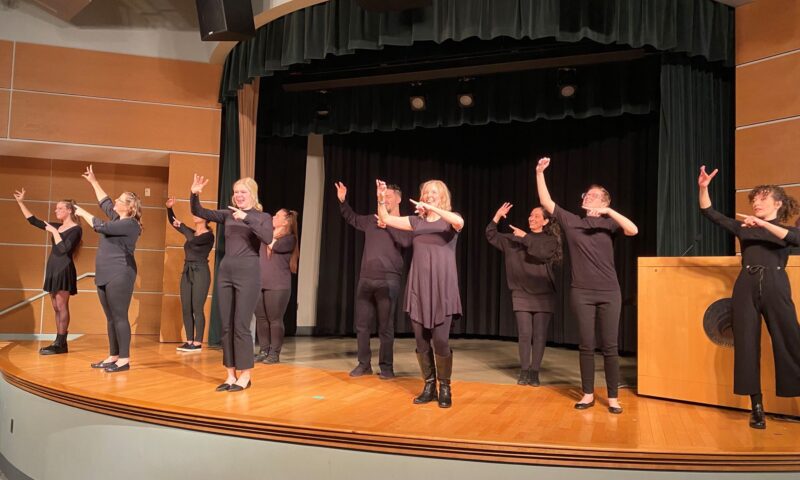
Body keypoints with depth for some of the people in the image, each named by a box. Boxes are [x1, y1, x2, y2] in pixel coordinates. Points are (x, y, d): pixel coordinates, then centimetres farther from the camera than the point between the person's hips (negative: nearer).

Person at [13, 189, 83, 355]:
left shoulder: (76, 229, -7)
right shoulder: (57, 226, 15)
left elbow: (63, 249, -17)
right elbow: (34, 221, 20)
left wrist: (54, 232, -13)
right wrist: (20, 202, 17)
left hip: (64, 269, -8)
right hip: (53, 268, 8)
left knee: (61, 306, -9)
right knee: (56, 308, 7)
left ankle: (61, 344, -8)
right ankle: (59, 343, 9)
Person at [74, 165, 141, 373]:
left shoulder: (130, 224, -13)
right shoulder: (118, 218, 14)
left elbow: (101, 226, -16)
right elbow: (105, 202, 29)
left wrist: (83, 213, 0)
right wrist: (93, 182, 30)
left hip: (119, 275, -10)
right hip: (105, 275, 10)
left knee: (120, 317, -9)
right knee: (111, 318, 11)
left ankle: (124, 360, -6)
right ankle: (113, 356, 16)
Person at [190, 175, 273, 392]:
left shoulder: (262, 217, 0)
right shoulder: (228, 214, 12)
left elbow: (268, 238, -19)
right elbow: (198, 212, 9)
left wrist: (247, 218, -23)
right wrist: (194, 195, -8)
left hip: (248, 273, -5)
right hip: (225, 271, 5)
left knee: (241, 326, -5)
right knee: (226, 326, 7)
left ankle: (245, 375, 7)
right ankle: (230, 374, 16)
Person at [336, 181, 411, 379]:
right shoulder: (372, 220, 14)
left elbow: (406, 242, -19)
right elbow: (352, 218, 29)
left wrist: (388, 225, -14)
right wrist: (343, 202, 14)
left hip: (388, 280, -5)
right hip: (365, 279, 5)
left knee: (385, 327, 0)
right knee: (361, 325, 8)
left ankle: (386, 367, 10)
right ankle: (364, 364, 19)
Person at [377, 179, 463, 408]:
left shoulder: (450, 219, 3)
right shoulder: (417, 221, 14)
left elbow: (459, 222, -21)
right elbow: (386, 219, 10)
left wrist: (433, 208, -28)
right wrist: (381, 199, -6)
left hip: (442, 287, -4)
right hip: (418, 287, 4)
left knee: (440, 340, -8)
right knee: (421, 341, 5)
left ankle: (445, 388, 9)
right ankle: (429, 386, 18)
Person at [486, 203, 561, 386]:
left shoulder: (550, 240, 3)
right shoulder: (515, 239, 9)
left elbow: (542, 253, -19)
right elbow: (491, 237, 6)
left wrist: (525, 237, -15)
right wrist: (497, 216, -4)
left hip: (543, 295, -1)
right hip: (521, 294, 1)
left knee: (540, 335, 0)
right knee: (525, 334, -2)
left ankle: (534, 372, 8)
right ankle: (524, 372, 7)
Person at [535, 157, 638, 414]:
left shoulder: (608, 223, 4)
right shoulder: (571, 221, 6)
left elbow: (633, 230, -14)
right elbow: (546, 202, 0)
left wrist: (608, 211, -20)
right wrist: (539, 173, -8)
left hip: (609, 293, -1)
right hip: (581, 293, 1)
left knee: (609, 346, 2)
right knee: (586, 345, 5)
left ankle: (613, 397, 12)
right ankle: (588, 394, 15)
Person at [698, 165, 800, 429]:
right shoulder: (744, 227, 17)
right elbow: (710, 213, 12)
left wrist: (763, 223, -21)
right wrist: (703, 188, -1)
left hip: (776, 287, -2)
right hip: (746, 287, 2)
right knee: (746, 345, 0)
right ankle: (757, 407, 6)